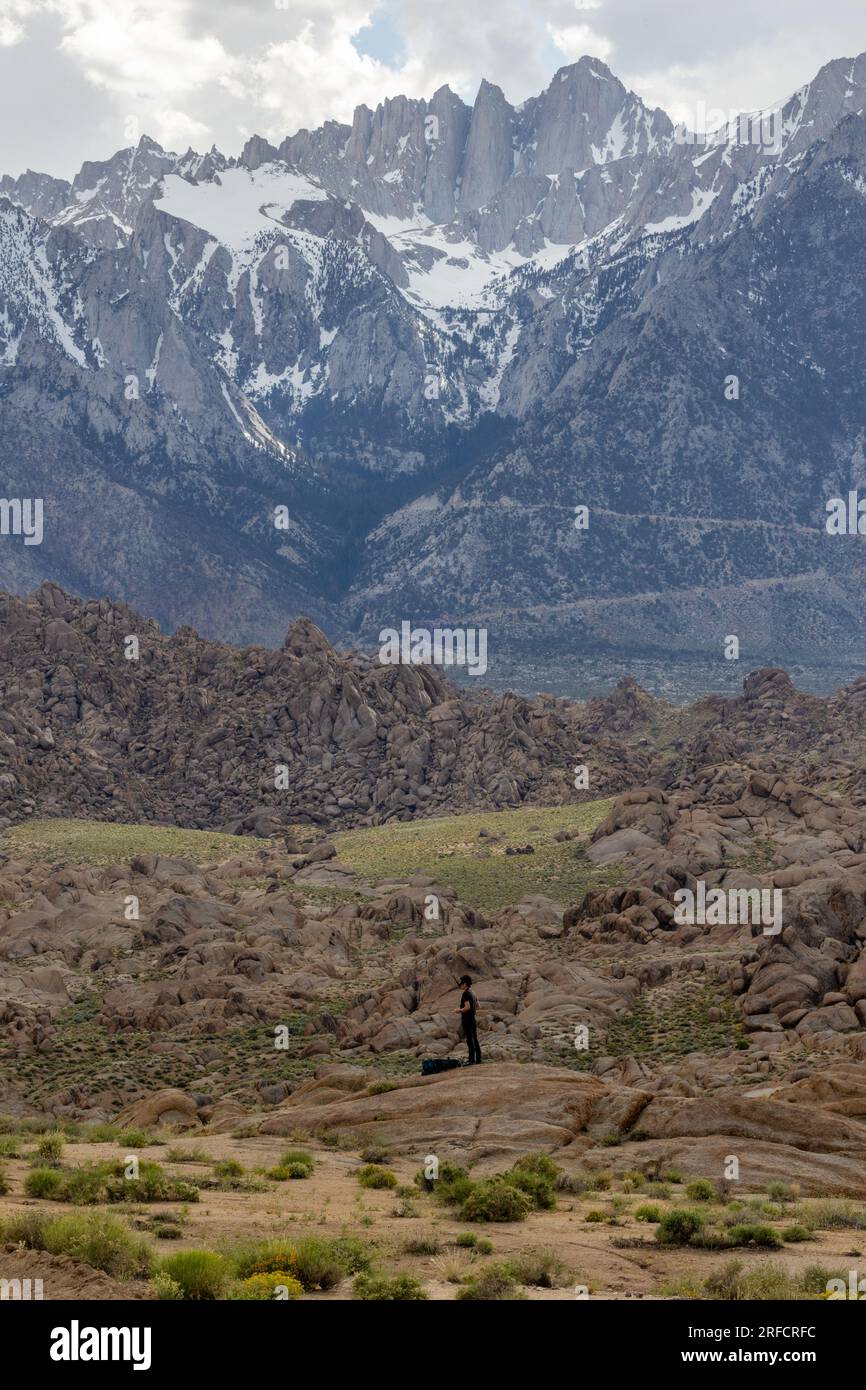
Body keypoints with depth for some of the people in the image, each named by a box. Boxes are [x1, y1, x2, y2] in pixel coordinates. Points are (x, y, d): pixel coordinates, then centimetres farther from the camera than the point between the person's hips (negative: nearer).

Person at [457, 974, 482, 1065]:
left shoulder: (465, 994, -16)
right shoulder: (472, 993, 13)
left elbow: (467, 1007, -25)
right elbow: (477, 1005, 23)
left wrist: (460, 1010, -9)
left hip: (467, 1020, -9)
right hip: (474, 1019, 9)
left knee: (470, 1040, -8)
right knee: (475, 1039, 13)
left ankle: (472, 1059, -9)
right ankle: (478, 1058, 16)